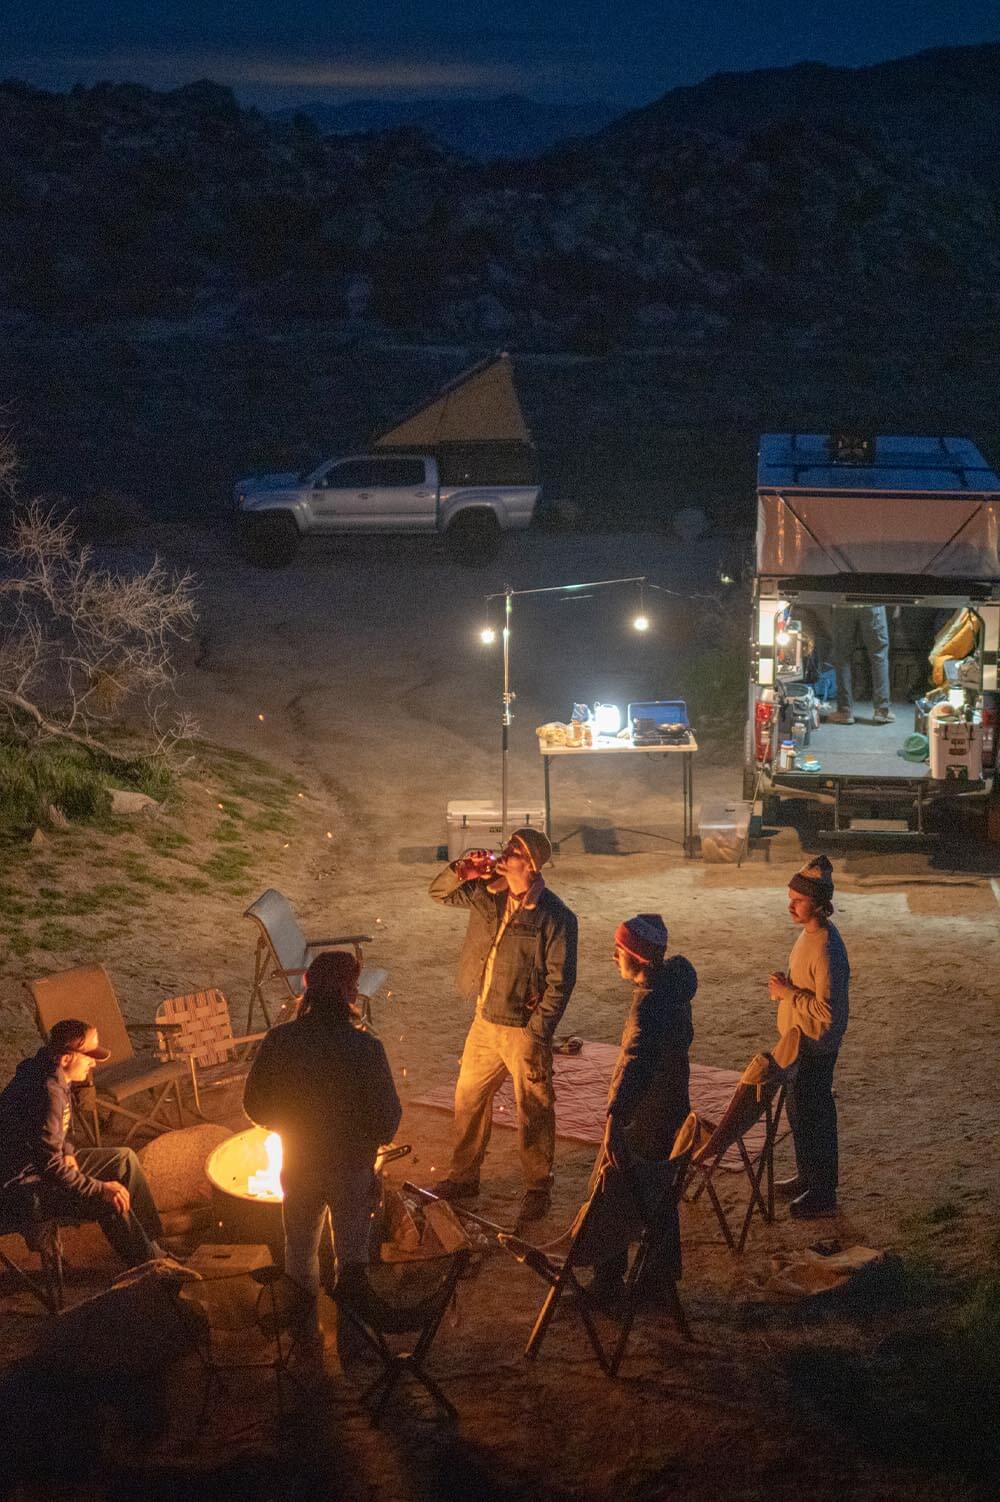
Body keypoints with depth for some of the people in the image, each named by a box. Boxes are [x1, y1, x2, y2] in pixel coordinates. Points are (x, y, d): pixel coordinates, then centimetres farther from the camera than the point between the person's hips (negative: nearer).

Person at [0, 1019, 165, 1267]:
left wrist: (67, 1152, 2)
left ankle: (154, 1243, 17)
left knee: (123, 1160, 12)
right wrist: (100, 1189, -27)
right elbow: (50, 1166, -31)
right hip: (24, 1185, -11)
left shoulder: (57, 1079, 1)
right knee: (111, 1202, -23)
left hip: (46, 1165, 11)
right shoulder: (47, 1092, -30)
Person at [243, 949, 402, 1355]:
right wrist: (371, 1137, 3)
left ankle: (306, 1333, 36)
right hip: (352, 1167, -2)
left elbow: (255, 1106, -7)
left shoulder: (279, 1041, -17)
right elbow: (387, 1120, -20)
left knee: (301, 1250, 23)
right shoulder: (365, 1048, -25)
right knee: (352, 1251, 20)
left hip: (297, 1165, 3)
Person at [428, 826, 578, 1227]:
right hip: (485, 1021, 7)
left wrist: (538, 1035, -18)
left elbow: (560, 981, -16)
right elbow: (440, 892, 13)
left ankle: (537, 1190, 20)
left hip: (524, 1029, -7)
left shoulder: (555, 917, -18)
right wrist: (462, 871, -9)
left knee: (533, 1112, 5)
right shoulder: (488, 894, 1)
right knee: (468, 1098, 18)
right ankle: (464, 1177, 34)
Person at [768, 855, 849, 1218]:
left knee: (814, 1118, 2)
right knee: (799, 1112, 22)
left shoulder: (827, 950, -28)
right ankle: (807, 1178, 39)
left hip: (815, 1048, -10)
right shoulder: (809, 933, 3)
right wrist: (784, 985, 1)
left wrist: (789, 993, -21)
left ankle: (823, 1195, 15)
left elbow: (826, 1012, -28)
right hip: (798, 1041, 10)